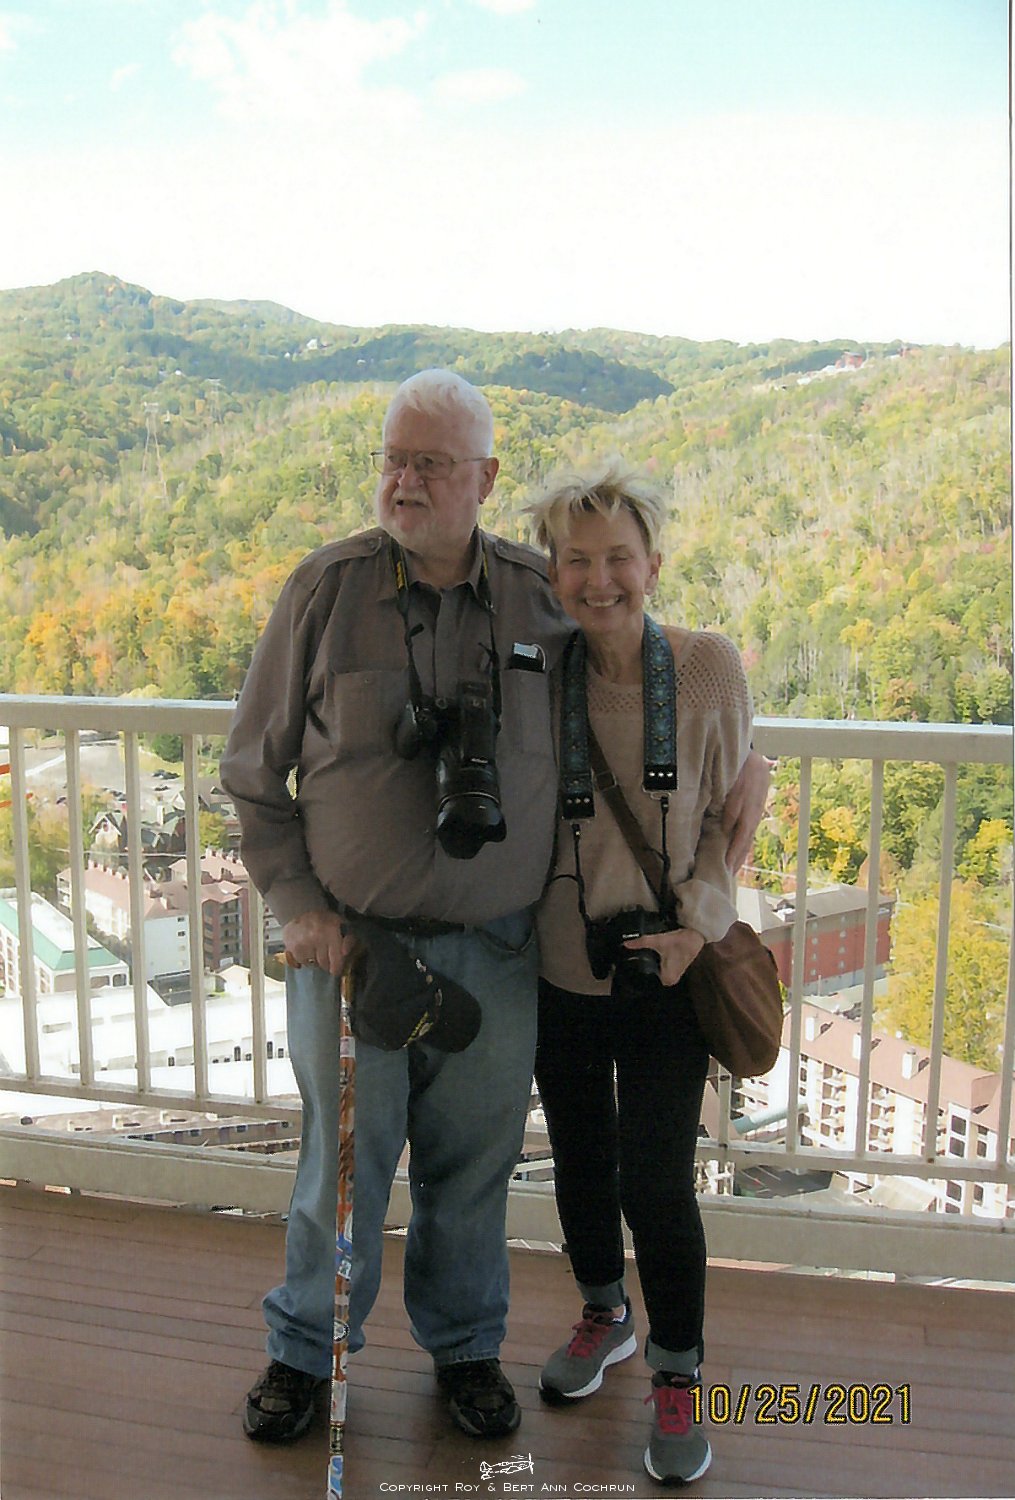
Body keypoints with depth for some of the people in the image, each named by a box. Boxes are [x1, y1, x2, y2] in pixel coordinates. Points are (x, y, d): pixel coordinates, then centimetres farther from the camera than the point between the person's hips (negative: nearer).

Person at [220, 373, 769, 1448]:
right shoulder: (327, 588, -6)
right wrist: (296, 905, -6)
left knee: (472, 1165, 16)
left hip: (494, 949, 1)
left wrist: (738, 758, 3)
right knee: (342, 1162, 12)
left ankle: (465, 1347, 41)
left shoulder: (543, 594, -3)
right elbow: (253, 770, 1)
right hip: (350, 943, -1)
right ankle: (304, 1351, 38)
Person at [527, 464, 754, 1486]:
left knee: (656, 1180, 0)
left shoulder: (708, 667, -10)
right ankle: (603, 1315, 45)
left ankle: (677, 1375, 26)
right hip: (559, 970, 3)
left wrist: (697, 923, -13)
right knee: (579, 1161, 17)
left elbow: (729, 816, -2)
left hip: (665, 978, -2)